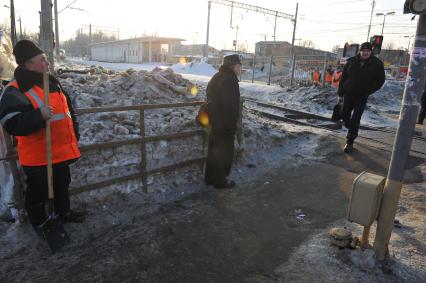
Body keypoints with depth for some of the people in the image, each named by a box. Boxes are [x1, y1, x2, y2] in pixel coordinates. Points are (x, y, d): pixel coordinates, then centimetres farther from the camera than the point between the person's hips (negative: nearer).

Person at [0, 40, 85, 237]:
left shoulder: (51, 82, 9)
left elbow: (67, 108, 18)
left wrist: (74, 134, 18)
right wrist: (39, 116, -34)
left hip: (62, 151, 8)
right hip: (38, 156, -7)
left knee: (62, 185, 23)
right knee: (39, 192, 10)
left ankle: (64, 212, 42)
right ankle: (39, 223, 31)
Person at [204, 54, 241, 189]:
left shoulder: (216, 77, 11)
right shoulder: (230, 80, -21)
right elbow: (231, 107, -26)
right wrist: (232, 127, -20)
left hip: (214, 122, 10)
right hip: (225, 125, -9)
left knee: (214, 149, 19)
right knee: (224, 152, 5)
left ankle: (210, 178, 32)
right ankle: (220, 181, 18)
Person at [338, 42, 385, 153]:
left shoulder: (377, 64, -4)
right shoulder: (351, 61, 0)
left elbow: (380, 80, 2)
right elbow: (343, 77, 4)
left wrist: (368, 91, -9)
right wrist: (340, 92, 2)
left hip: (362, 96, -3)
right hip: (348, 93, 3)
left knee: (355, 119, -6)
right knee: (345, 115, 10)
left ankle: (350, 142, 2)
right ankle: (351, 130, 39)